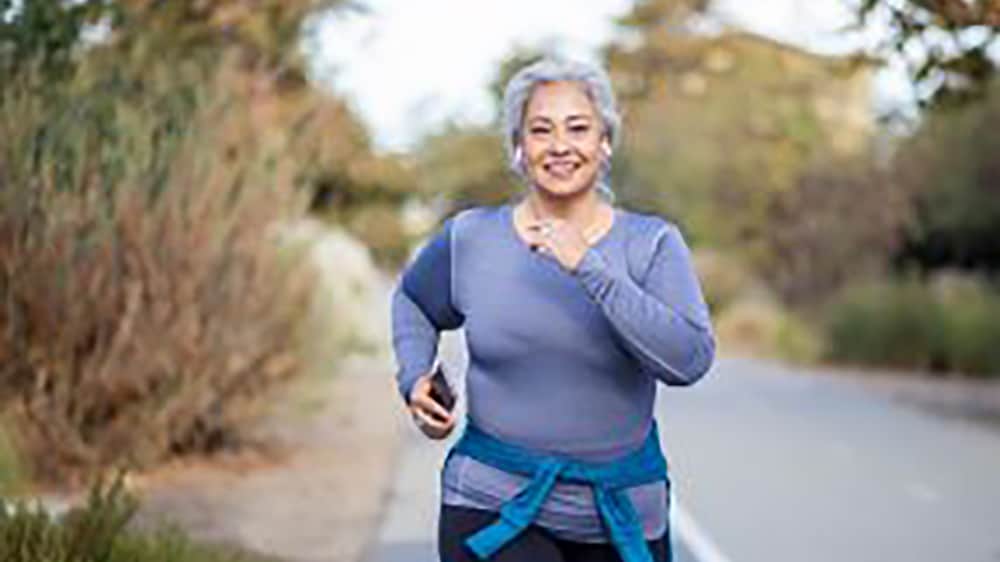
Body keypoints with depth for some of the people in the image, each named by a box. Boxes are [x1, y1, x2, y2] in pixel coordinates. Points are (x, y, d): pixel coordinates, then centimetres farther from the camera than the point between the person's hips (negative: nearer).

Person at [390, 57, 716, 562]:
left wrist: (590, 268, -23)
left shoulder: (651, 243, -3)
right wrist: (415, 379, 4)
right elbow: (412, 301, 21)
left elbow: (689, 360, -18)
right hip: (491, 506, -1)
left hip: (620, 519, 2)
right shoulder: (470, 238, 0)